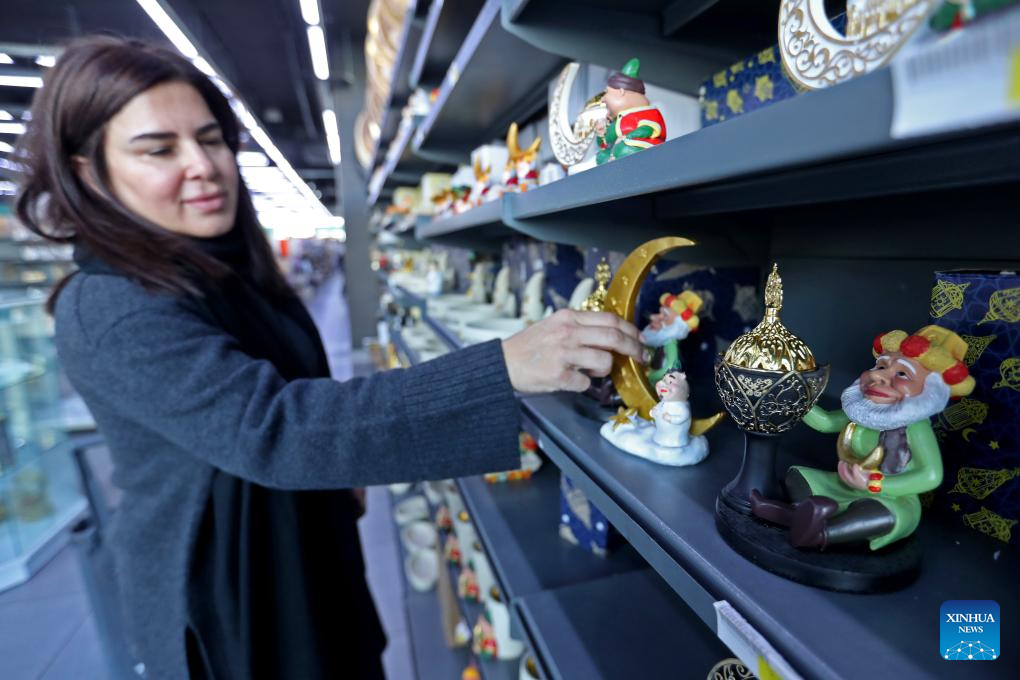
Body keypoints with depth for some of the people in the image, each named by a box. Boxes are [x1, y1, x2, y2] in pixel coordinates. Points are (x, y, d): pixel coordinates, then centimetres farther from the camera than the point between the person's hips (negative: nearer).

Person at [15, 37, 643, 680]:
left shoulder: (229, 270, 2)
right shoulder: (108, 312, -26)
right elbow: (269, 428, -40)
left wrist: (341, 479, 19)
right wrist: (502, 370, -46)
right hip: (224, 596, -7)